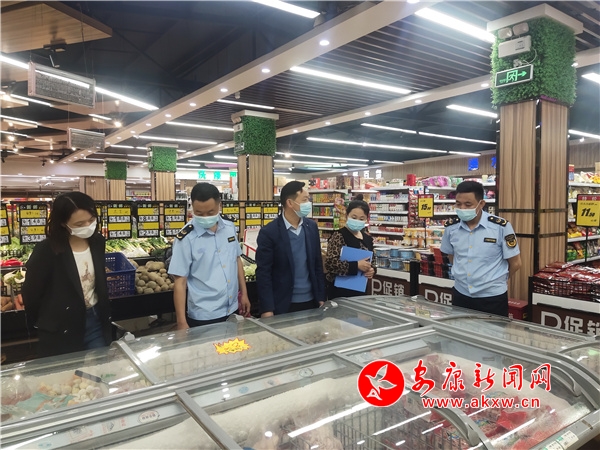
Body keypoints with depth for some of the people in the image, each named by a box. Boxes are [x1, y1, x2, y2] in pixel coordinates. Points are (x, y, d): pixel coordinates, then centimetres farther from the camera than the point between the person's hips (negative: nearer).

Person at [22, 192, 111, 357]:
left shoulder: (97, 241, -4)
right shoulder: (46, 250, -20)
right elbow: (30, 293, -8)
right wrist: (40, 323, 4)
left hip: (96, 320, 4)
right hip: (61, 328, -4)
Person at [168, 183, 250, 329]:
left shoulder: (230, 228, -1)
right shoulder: (186, 238, -16)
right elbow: (180, 282, -13)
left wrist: (244, 293, 11)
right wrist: (182, 323, -14)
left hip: (232, 310, 5)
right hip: (203, 316, -5)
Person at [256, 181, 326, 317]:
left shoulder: (312, 227, 3)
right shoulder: (269, 232, -12)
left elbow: (318, 265, 9)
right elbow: (263, 273, -11)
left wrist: (321, 296, 7)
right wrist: (267, 309, -14)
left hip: (311, 301, 5)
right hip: (283, 304, -4)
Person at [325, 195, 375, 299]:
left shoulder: (368, 238, 7)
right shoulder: (339, 236, -13)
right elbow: (330, 263, -23)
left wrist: (371, 270, -2)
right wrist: (356, 265, -25)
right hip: (340, 290, -7)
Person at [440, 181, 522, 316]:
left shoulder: (501, 226, -13)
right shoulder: (451, 227, -3)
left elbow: (515, 263, -2)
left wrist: (495, 282, 9)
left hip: (493, 297, -3)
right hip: (460, 295, 3)